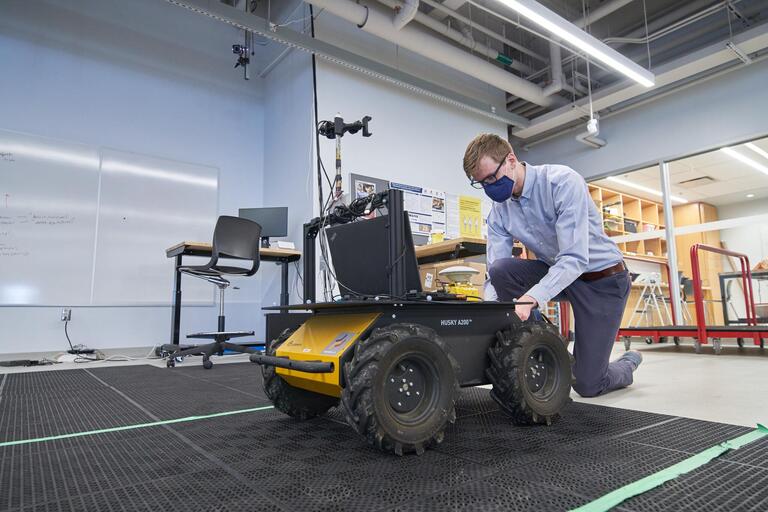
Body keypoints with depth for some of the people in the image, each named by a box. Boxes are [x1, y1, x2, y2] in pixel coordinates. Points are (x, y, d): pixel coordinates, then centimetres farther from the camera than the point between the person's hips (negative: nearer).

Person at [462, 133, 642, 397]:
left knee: (588, 385, -5)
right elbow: (494, 273, -12)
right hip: (555, 272, 5)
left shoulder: (563, 181, -25)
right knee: (501, 270, -26)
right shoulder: (499, 212, -8)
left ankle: (628, 363, 32)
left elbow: (574, 259, -33)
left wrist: (530, 299, -46)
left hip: (603, 278, -4)